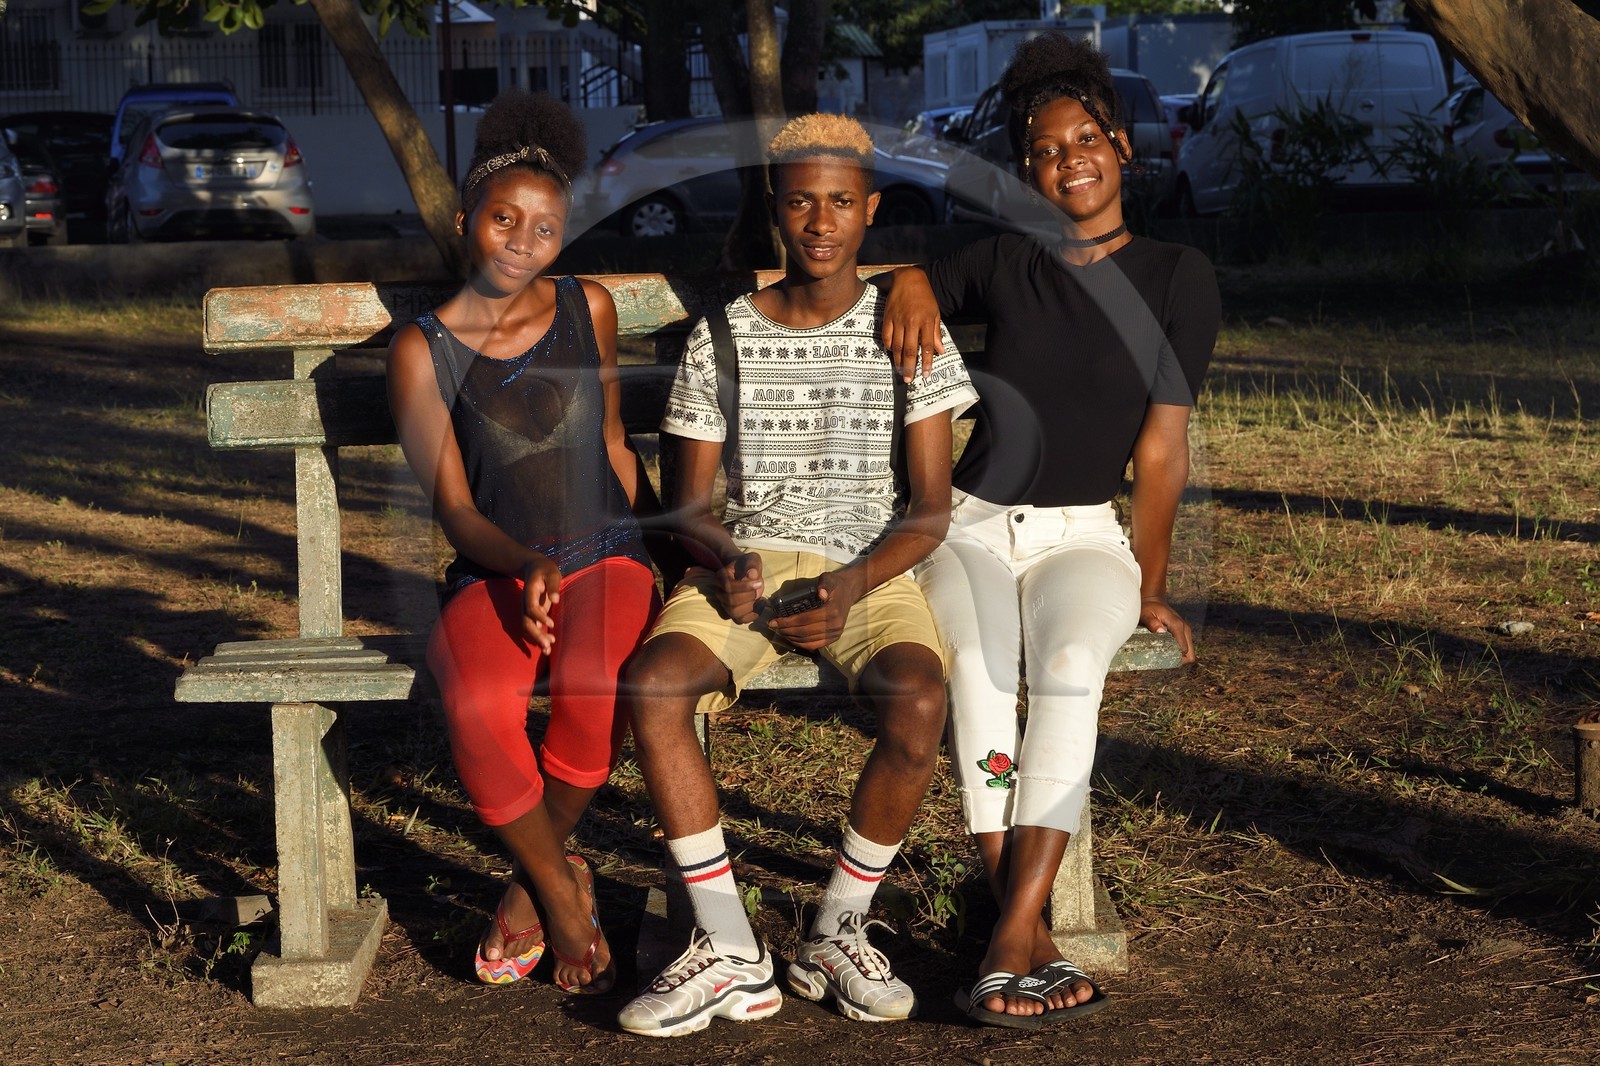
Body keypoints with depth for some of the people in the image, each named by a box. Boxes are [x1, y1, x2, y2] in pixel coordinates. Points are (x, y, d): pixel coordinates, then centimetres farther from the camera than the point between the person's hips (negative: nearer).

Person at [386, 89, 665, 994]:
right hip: (494, 570, -1)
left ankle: (531, 881, -4)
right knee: (477, 707, -34)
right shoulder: (423, 350, 1)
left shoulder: (590, 309, 8)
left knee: (598, 693, -33)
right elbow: (454, 508, -2)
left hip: (605, 554, 1)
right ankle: (563, 890, -7)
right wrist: (526, 565, -20)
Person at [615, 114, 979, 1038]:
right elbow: (689, 503, 7)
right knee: (652, 683, -30)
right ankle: (731, 952, -21)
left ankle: (838, 932, -11)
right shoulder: (722, 337, 6)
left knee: (918, 702, -34)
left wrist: (854, 585, -20)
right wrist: (726, 563, -16)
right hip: (747, 565, 1)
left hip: (872, 570, -1)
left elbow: (931, 508, -1)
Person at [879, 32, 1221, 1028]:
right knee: (979, 666, -33)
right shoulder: (1003, 263, 7)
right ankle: (1032, 935, -34)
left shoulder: (1177, 277, 2)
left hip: (1085, 534, -1)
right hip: (971, 525, 1)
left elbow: (1161, 443, 1)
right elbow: (918, 279, 23)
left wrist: (1151, 587, 3)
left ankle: (1011, 938, -38)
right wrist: (909, 285, -3)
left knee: (1071, 665, -35)